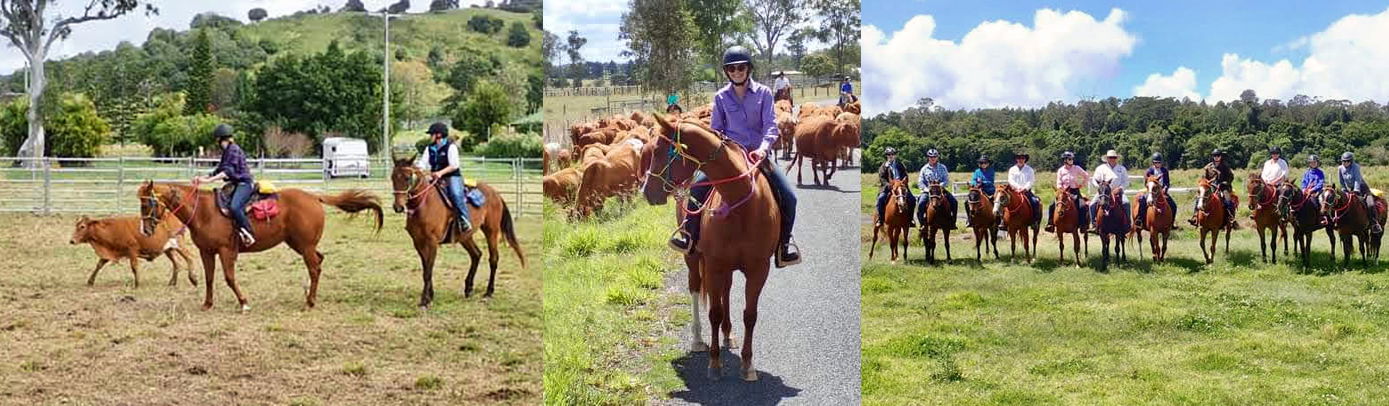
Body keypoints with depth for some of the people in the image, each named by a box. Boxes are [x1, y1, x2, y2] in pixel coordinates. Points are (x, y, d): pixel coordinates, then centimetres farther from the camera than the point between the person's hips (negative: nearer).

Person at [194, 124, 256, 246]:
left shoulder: (233, 149, -12)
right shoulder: (227, 152, 18)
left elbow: (229, 171, -21)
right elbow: (219, 171, 22)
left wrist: (209, 180, -25)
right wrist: (202, 178, 11)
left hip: (244, 183, -11)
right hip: (235, 184, 11)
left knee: (234, 207, -32)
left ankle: (248, 235, -27)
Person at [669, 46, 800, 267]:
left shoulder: (763, 93, 1)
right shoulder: (721, 97, 6)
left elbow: (770, 125, -6)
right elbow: (715, 129, 11)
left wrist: (764, 147, -24)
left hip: (758, 155, 0)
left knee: (788, 197, -12)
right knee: (699, 185, -22)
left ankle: (783, 248, 5)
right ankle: (690, 236, -10)